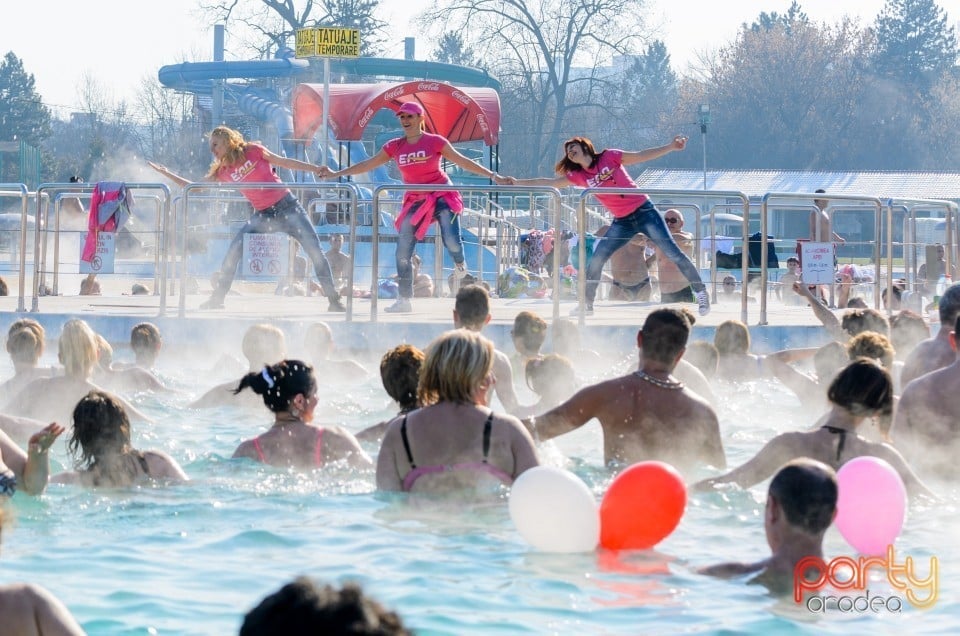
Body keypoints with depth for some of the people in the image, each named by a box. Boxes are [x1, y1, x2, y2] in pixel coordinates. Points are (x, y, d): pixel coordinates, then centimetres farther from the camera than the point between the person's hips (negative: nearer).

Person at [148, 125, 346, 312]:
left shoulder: (253, 151, -5)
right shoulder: (223, 172, 3)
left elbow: (284, 162, 2)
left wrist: (317, 169, 2)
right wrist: (166, 174, 3)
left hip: (288, 207, -3)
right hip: (263, 216, 3)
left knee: (315, 251, -9)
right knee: (233, 252, -10)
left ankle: (334, 301, 0)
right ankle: (217, 299, 1)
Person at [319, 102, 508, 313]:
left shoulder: (435, 142, -6)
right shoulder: (395, 147, 3)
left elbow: (462, 161, -2)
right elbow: (367, 165, 9)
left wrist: (492, 175, -6)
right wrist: (335, 174, 7)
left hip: (442, 197, -4)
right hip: (415, 202, 4)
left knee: (452, 242, -21)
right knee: (402, 253, -2)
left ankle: (460, 264, 17)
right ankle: (404, 300, 9)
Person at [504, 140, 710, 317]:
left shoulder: (609, 157, -5)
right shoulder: (578, 176, 5)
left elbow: (642, 156, -4)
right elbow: (548, 183, 6)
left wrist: (671, 147, -12)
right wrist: (516, 182, 2)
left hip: (643, 211, -4)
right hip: (622, 222, 4)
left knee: (672, 252, -8)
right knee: (595, 260, -4)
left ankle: (701, 293, -1)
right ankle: (587, 303, 9)